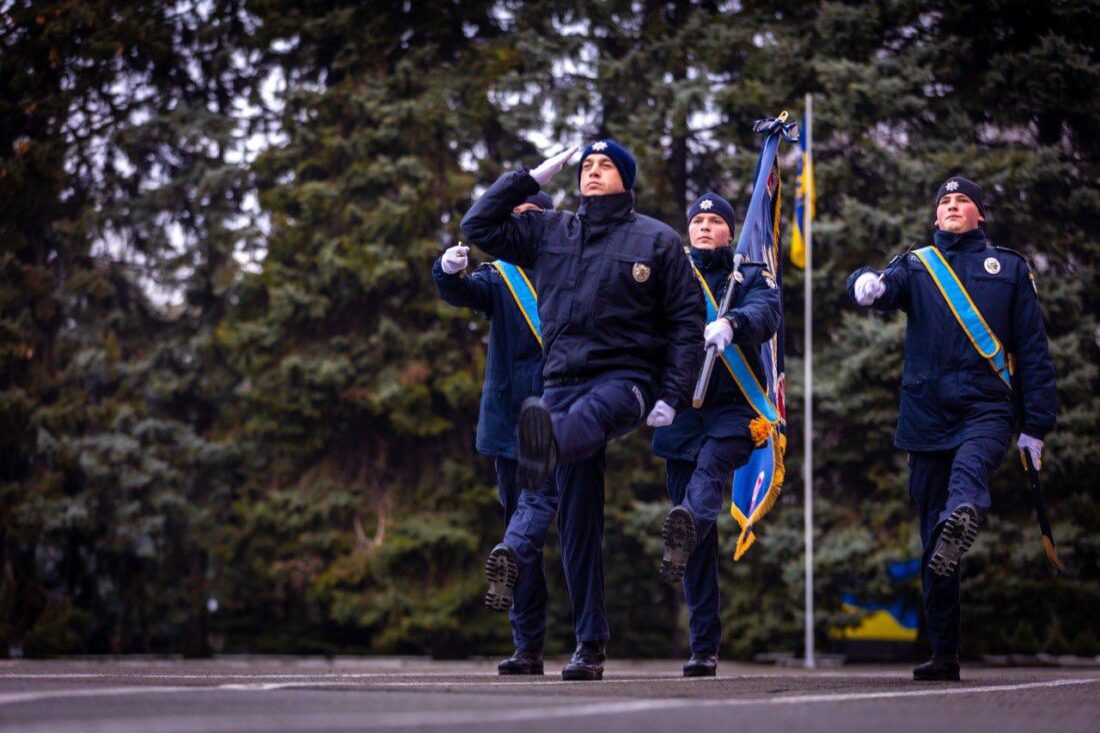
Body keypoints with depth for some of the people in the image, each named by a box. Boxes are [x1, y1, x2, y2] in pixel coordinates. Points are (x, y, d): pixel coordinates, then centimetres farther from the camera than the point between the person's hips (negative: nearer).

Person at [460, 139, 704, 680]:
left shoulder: (656, 240, 7)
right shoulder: (549, 233, 18)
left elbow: (688, 321, 4)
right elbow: (478, 227, 17)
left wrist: (672, 396, -6)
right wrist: (530, 179, 14)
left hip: (626, 378, -4)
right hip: (563, 381, 4)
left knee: (591, 416, -40)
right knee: (576, 519, -1)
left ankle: (546, 448, -75)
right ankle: (589, 643, 2)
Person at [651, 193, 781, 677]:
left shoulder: (751, 277, 11)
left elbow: (766, 315, -11)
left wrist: (730, 324, -33)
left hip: (733, 409, -2)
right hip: (681, 413, 2)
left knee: (710, 471, -34)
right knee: (700, 546, -1)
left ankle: (685, 528, -64)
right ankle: (703, 648, -1)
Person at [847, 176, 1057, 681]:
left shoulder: (1010, 268, 14)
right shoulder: (916, 266, 16)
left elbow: (1033, 349, 13)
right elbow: (889, 286, -7)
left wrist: (1035, 426, 6)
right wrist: (867, 285, -33)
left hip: (986, 408, -2)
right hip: (927, 415, 2)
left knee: (970, 465, -36)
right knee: (932, 543, 1)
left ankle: (961, 523, -68)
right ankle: (944, 653, 6)